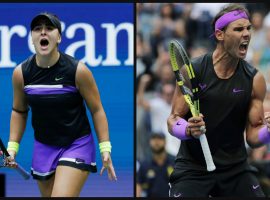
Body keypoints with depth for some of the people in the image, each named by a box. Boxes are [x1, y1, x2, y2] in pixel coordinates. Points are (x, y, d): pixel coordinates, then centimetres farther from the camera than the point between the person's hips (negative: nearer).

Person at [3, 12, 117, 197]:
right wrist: (12, 147, 0)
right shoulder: (21, 73, -6)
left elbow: (96, 109, -6)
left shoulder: (78, 70, -16)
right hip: (43, 147, 4)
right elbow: (19, 111, 10)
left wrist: (105, 149, -11)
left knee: (61, 196, -21)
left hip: (77, 145, -4)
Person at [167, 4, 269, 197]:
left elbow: (252, 136, 0)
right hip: (193, 167, -2)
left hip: (236, 168, 2)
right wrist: (188, 130, -26)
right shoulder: (192, 70, -8)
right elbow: (173, 120, -4)